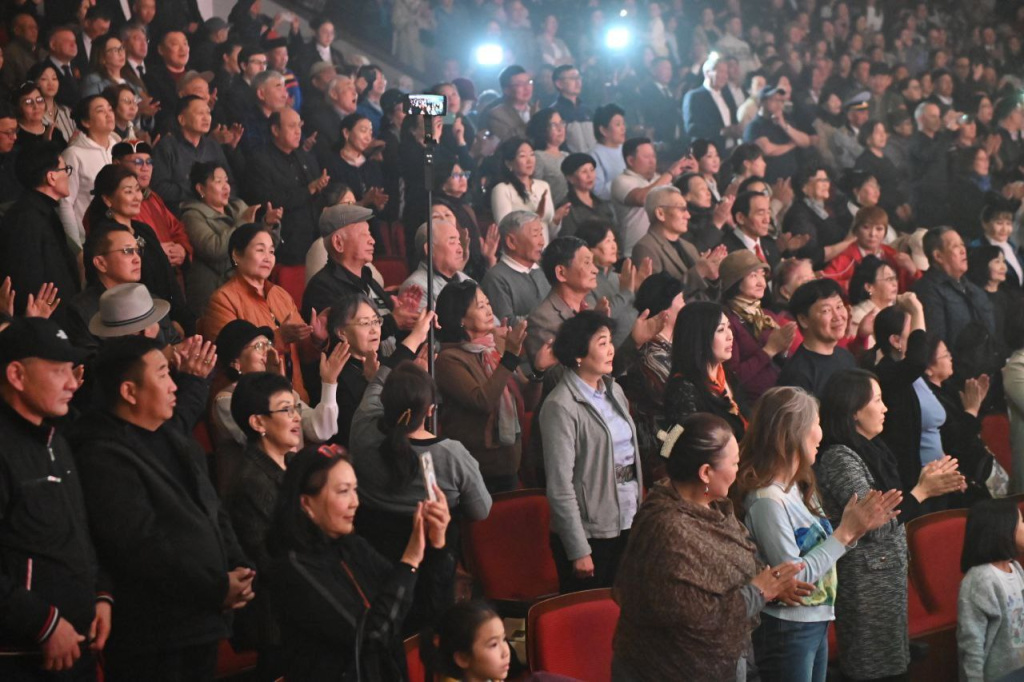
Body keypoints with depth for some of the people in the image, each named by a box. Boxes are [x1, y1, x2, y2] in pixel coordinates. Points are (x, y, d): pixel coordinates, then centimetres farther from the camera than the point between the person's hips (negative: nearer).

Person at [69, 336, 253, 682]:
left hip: (201, 623, 9)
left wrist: (237, 568, 1)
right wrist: (216, 588, -16)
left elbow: (214, 513, 19)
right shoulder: (104, 458, -15)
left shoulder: (175, 442, 16)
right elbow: (141, 547, -22)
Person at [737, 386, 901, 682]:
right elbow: (793, 577, -22)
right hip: (786, 631, -9)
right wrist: (845, 532, -18)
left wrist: (855, 530, -3)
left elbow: (817, 551, 10)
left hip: (816, 622, 9)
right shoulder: (767, 499, -21)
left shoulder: (798, 487, 8)